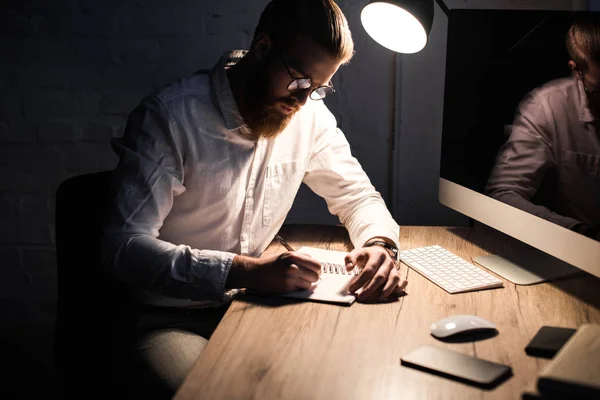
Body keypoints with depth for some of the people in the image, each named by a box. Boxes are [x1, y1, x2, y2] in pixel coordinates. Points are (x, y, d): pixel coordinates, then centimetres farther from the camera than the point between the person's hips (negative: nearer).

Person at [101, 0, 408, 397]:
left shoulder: (311, 115, -2)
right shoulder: (169, 115, -17)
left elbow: (358, 196, 11)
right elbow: (126, 247, -23)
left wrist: (380, 244, -14)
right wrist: (246, 271, -34)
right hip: (168, 320, -5)